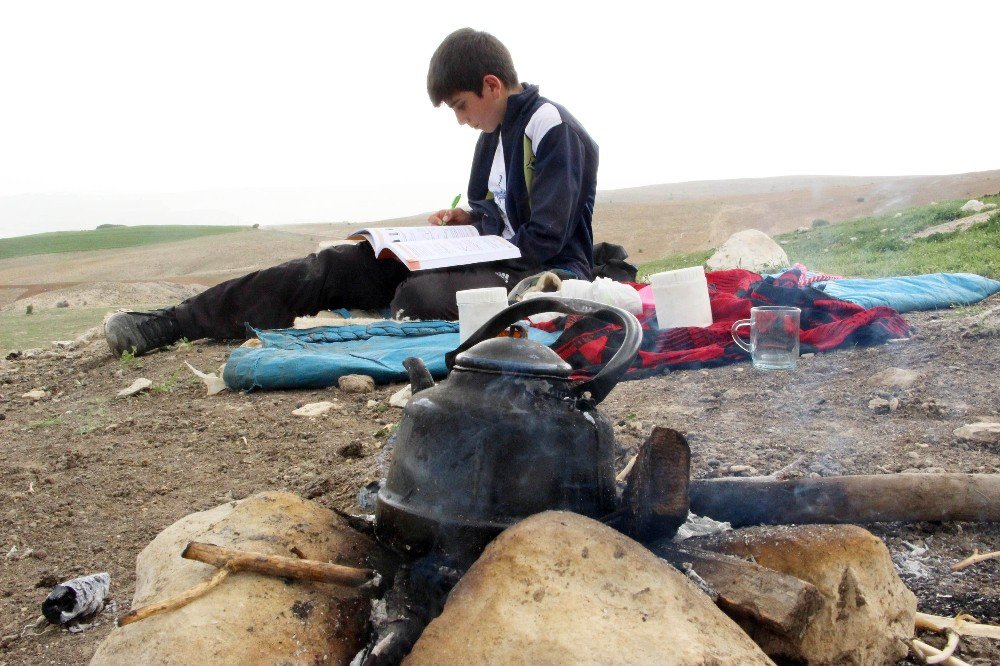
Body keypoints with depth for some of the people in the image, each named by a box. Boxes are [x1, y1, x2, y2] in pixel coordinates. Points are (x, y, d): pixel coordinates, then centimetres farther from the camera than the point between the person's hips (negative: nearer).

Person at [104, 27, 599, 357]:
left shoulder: (550, 127, -12)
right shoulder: (496, 131, 15)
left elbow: (545, 240, -18)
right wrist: (467, 219, 3)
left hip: (547, 274, -7)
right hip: (496, 260, 7)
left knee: (419, 295, -38)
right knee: (340, 265, -9)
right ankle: (177, 322, -13)